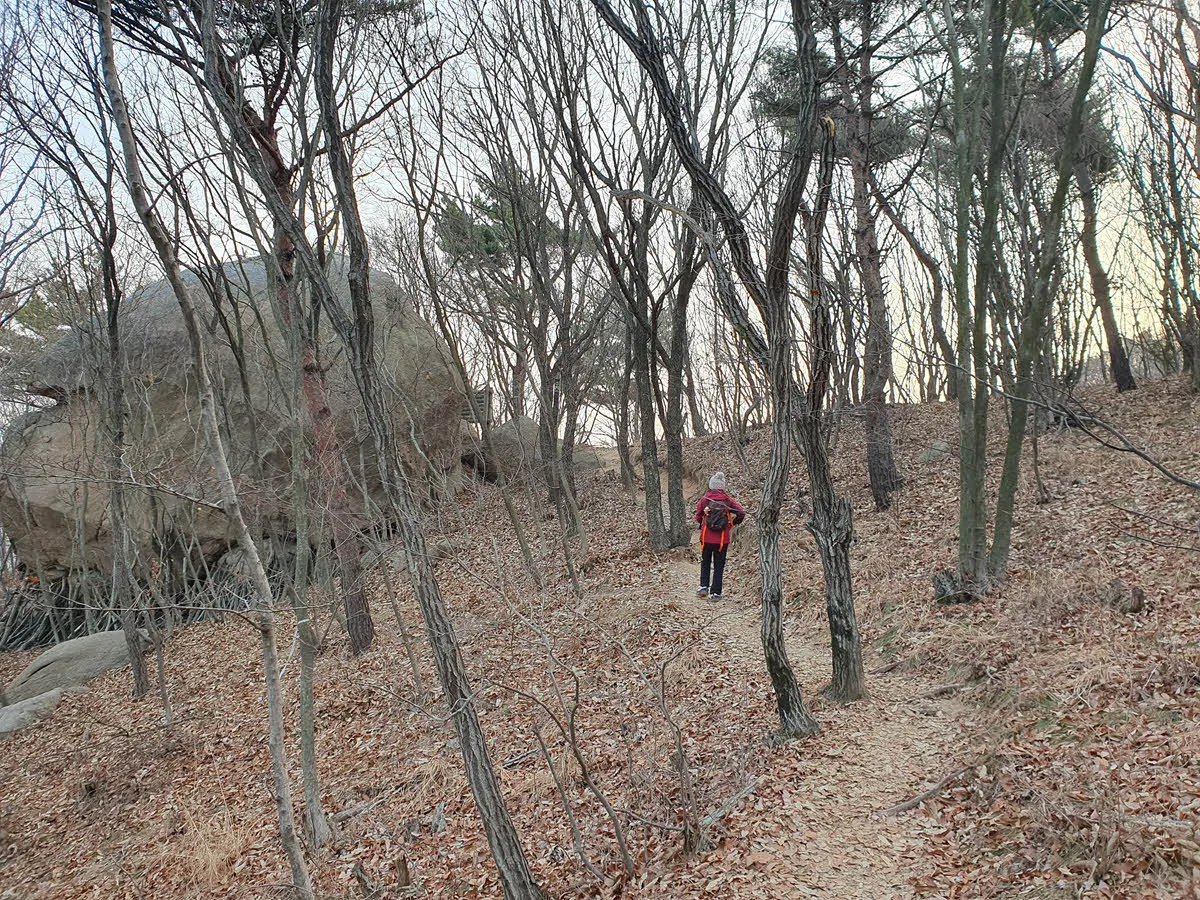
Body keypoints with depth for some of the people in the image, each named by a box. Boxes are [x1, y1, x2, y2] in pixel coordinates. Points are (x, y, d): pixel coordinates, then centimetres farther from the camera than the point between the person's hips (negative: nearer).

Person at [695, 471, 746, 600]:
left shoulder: (704, 500, -3)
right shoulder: (728, 500, -3)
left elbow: (698, 517, 5)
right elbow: (741, 513, -6)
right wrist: (734, 523, 11)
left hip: (707, 538, 0)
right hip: (722, 539, 0)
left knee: (705, 562, 20)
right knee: (719, 565, 7)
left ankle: (704, 586, 12)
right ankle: (715, 593, 6)